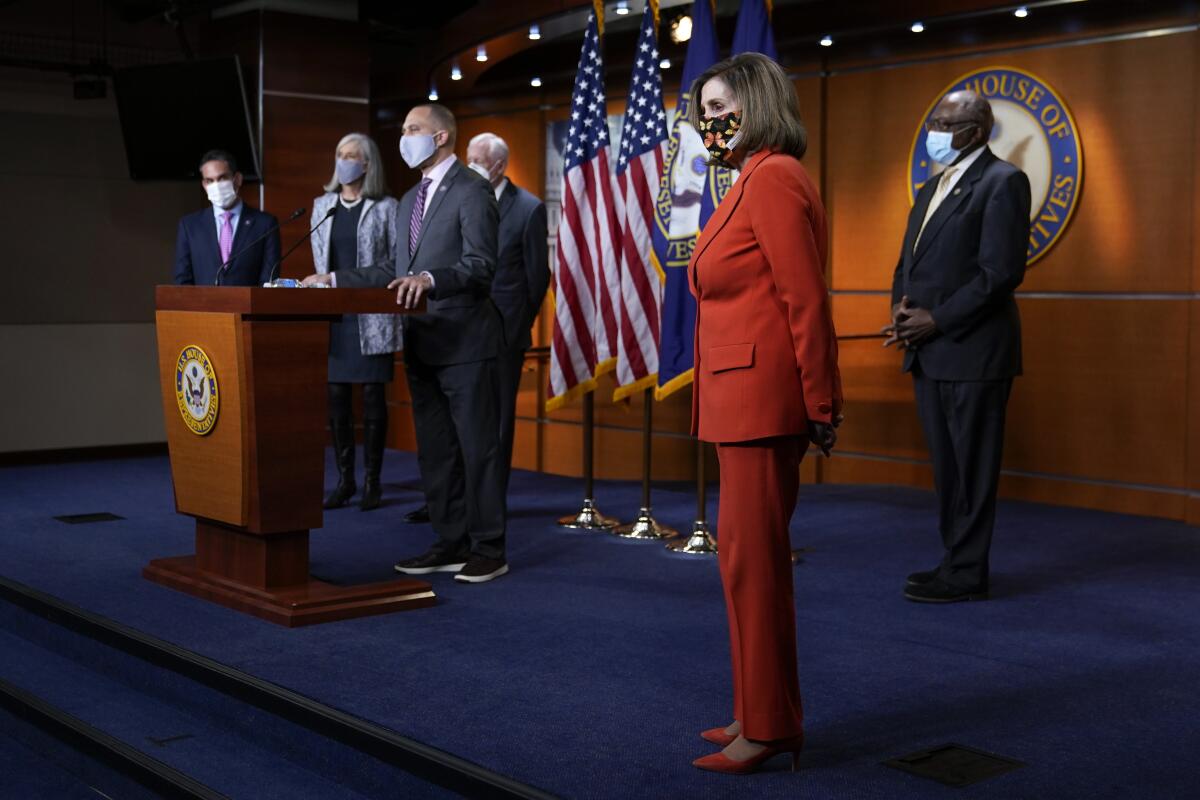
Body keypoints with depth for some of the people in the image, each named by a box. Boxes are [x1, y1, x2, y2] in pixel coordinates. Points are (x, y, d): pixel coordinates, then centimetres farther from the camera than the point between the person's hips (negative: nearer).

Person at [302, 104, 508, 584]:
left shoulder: (471, 192, -8)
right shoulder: (410, 200, 19)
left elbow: (481, 266, -19)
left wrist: (429, 279, -34)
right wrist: (337, 280, 15)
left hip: (463, 341, -9)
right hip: (422, 343, 9)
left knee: (477, 448, -3)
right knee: (434, 450, 12)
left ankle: (488, 549, 5)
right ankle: (451, 543, 20)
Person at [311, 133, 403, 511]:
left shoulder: (386, 207, 0)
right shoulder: (322, 205, 12)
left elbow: (398, 262, 0)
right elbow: (319, 258, 17)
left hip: (373, 317, -4)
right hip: (332, 315, 4)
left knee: (372, 396, 0)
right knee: (336, 398, 3)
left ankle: (372, 481, 7)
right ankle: (344, 480, 11)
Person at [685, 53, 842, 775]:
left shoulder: (774, 179, -12)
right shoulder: (756, 180, 18)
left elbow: (805, 299, -17)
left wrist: (819, 404, -15)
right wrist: (816, 402, 17)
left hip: (762, 394, -10)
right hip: (745, 394, 10)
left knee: (753, 558, -4)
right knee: (753, 555, 14)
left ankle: (769, 728, 5)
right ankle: (762, 712, 25)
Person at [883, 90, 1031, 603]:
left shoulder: (1002, 182, -8)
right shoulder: (932, 189, 19)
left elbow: (1002, 271, -16)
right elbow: (908, 262, 22)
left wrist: (936, 320, -16)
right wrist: (900, 308, 2)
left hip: (971, 350, -8)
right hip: (929, 351, 8)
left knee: (971, 467, -2)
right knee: (946, 466, 14)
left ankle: (966, 575, 6)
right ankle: (956, 562, 23)